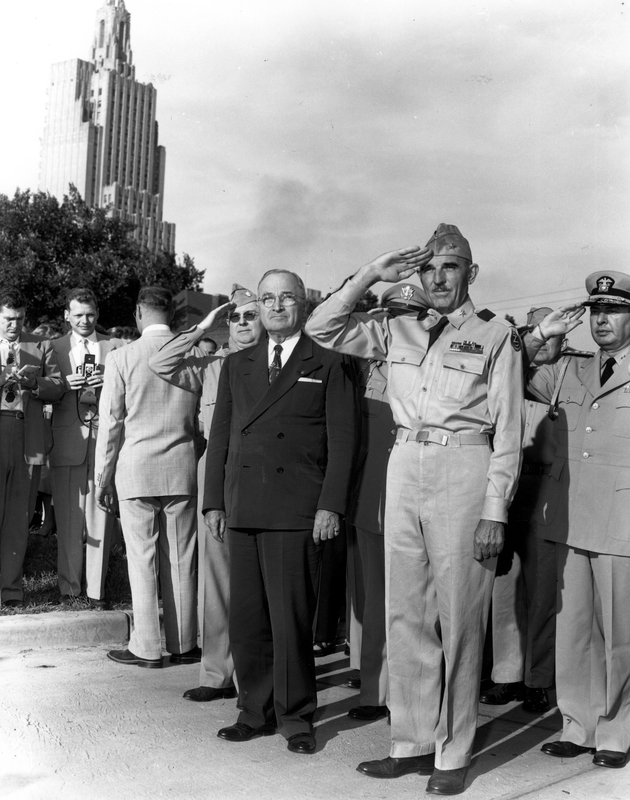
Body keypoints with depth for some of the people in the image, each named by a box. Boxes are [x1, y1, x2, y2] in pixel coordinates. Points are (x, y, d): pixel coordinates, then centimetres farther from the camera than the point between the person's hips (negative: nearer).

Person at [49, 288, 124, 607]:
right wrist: (64, 385, -11)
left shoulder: (115, 347, 10)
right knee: (68, 519, 3)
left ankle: (96, 589, 8)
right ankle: (69, 587, 14)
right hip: (68, 440, 0)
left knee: (100, 519, 0)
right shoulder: (54, 348, 11)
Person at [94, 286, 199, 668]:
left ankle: (147, 648, 10)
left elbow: (110, 422, -4)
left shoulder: (121, 357, -6)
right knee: (180, 560, 9)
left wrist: (103, 477, 3)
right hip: (182, 467, 2)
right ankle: (183, 644, 17)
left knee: (142, 561, 4)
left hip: (136, 468, -2)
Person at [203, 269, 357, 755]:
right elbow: (220, 436, 15)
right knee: (247, 618, 7)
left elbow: (342, 442, -1)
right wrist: (214, 501, 8)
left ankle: (296, 717, 13)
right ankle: (256, 711, 20)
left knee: (292, 618, -1)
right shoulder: (237, 365, 17)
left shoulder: (329, 366, 4)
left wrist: (331, 506, -9)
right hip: (242, 509, 4)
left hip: (298, 512, -4)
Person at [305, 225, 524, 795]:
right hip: (405, 467, 5)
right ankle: (413, 742, 20)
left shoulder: (497, 335, 2)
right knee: (405, 615, 8)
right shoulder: (399, 332, 13)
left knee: (458, 618, 1)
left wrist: (494, 511, -8)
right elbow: (321, 329, 12)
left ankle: (454, 753, 13)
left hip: (464, 471, -4)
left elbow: (508, 430, -2)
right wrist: (370, 276, 5)